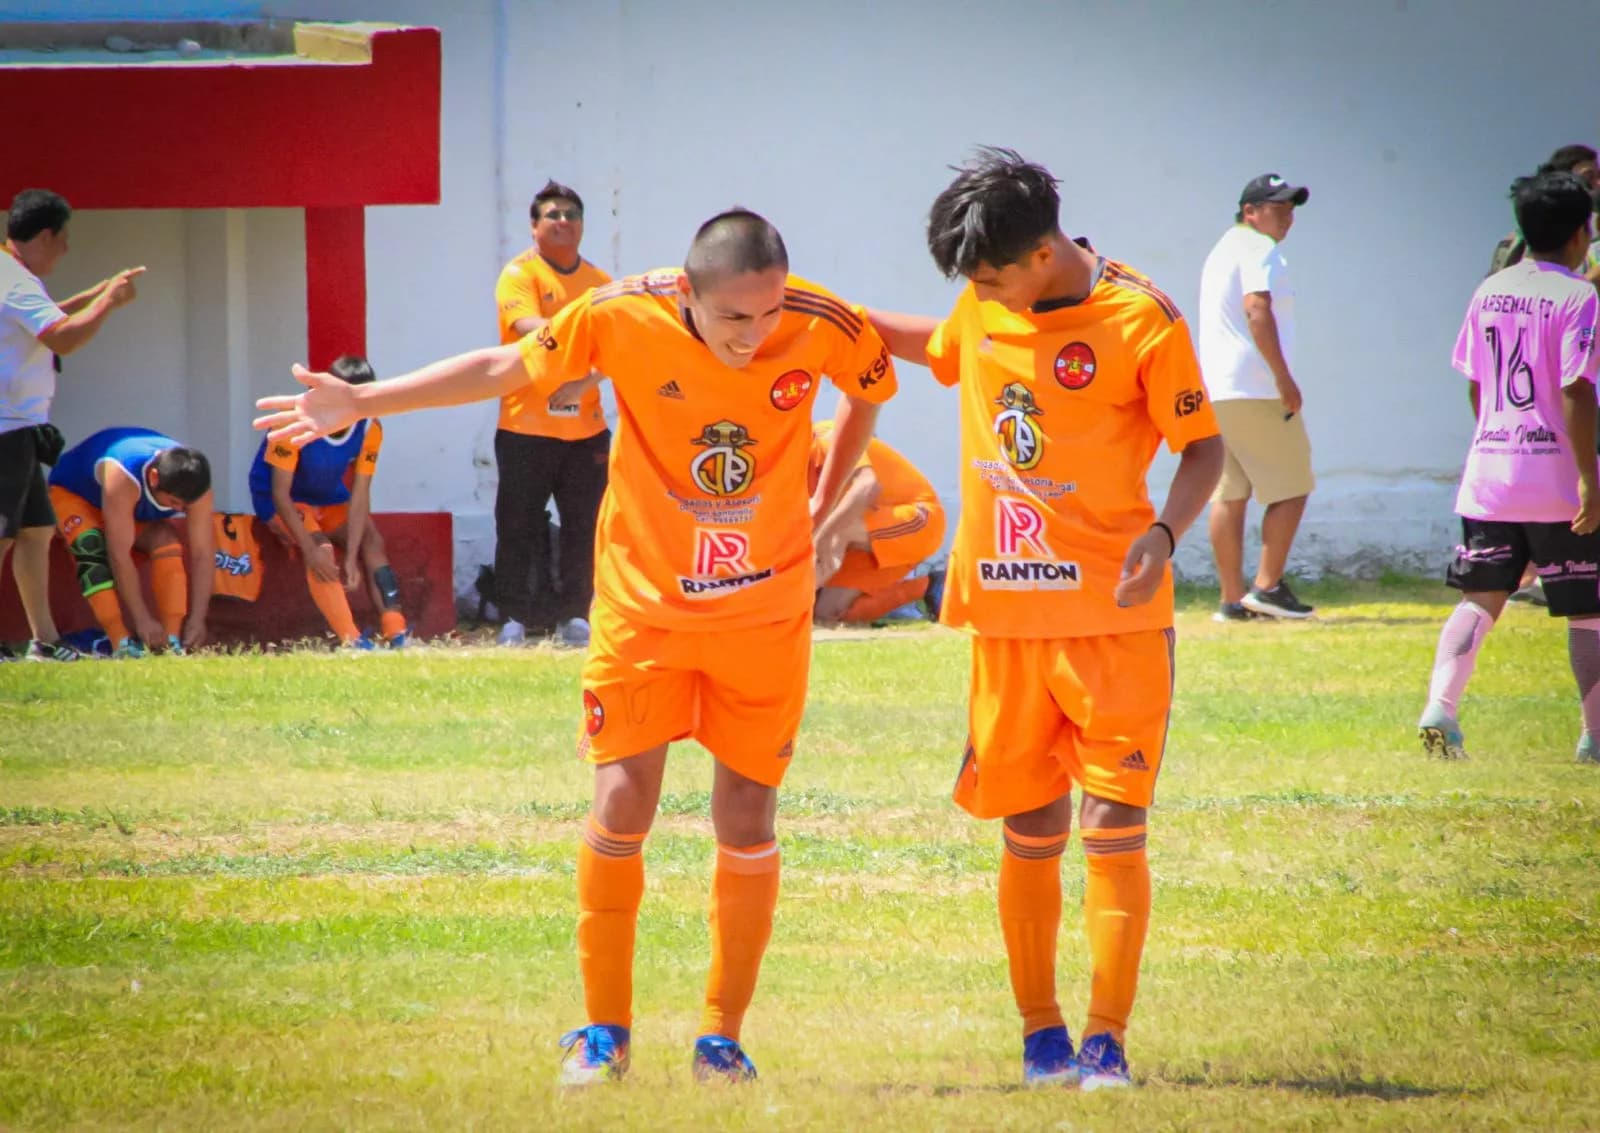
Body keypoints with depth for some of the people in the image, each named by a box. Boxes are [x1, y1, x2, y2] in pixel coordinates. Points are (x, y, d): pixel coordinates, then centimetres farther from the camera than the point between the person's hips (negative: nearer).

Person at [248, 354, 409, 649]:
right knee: (320, 549, -29)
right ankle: (352, 640, -36)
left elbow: (359, 498, -17)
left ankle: (396, 634, -24)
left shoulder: (369, 430, -16)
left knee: (373, 542, -16)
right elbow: (281, 492, -27)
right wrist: (309, 549, -35)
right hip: (280, 503, -5)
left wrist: (352, 558, -26)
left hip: (331, 501, 5)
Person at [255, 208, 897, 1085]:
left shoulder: (824, 327, -17)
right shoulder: (623, 318, -19)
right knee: (621, 806, -4)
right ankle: (603, 1030, 9)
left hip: (767, 610, 1)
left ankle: (723, 1036, 15)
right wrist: (359, 403, -4)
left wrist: (823, 505, 4)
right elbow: (502, 369, -5)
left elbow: (874, 387, 7)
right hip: (644, 606, -1)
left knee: (746, 819, 2)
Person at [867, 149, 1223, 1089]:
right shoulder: (985, 310, 7)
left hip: (1114, 617, -5)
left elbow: (1204, 446, -7)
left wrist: (1166, 532, -24)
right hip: (1008, 615, 5)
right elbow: (940, 345, 31)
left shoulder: (1140, 318, -11)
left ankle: (1107, 1040, -2)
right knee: (1031, 831, 9)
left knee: (1113, 827, -6)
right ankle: (1041, 1034, 19)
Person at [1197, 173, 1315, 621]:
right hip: (1257, 390, -9)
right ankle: (1268, 586, -5)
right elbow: (1257, 309, -21)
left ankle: (1233, 599, 5)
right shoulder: (1259, 249, -8)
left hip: (1215, 390, 9)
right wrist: (1284, 378, -23)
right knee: (1291, 487, 0)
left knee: (1229, 494, 6)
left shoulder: (1221, 250, 22)